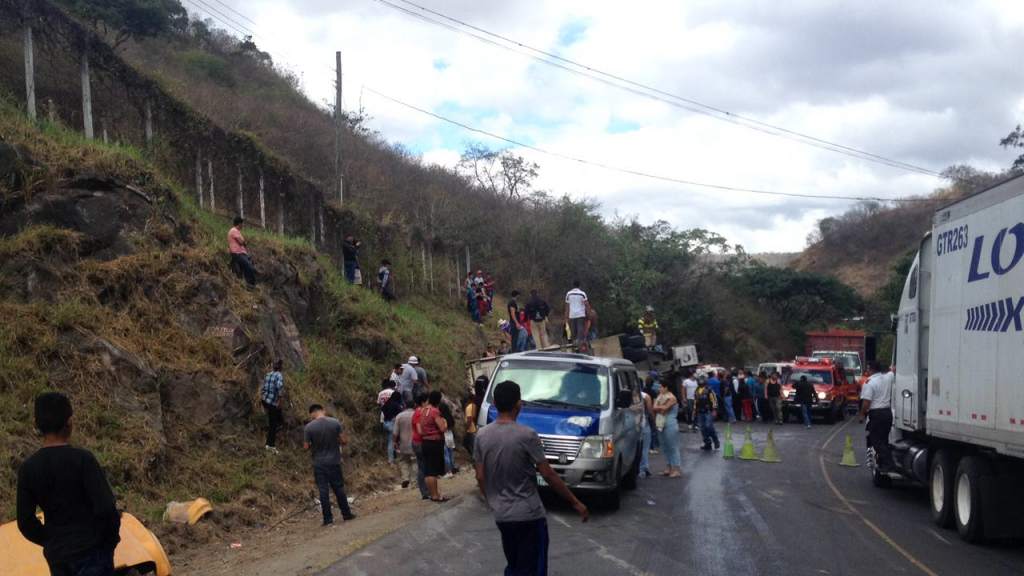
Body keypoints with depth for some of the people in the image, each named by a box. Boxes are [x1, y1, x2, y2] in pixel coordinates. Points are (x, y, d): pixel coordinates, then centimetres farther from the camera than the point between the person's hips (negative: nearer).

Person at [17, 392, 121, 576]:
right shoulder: (82, 459, -14)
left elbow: (25, 522, 4)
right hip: (92, 552, -5)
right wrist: (111, 539, 0)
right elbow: (106, 508, -17)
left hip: (57, 556, 5)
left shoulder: (27, 469, -1)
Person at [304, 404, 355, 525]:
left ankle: (328, 518, 7)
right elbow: (344, 440, -7)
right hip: (334, 462, 1)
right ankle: (346, 514, 21)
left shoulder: (309, 427, -11)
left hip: (319, 464, -1)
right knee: (339, 488, 13)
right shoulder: (335, 423, -8)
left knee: (323, 490, 5)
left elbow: (306, 447, -7)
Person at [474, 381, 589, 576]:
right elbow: (548, 475, -14)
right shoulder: (526, 435, -17)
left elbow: (480, 477, 6)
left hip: (501, 515, 6)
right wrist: (575, 503, -5)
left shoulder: (482, 435, -1)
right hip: (529, 515, -6)